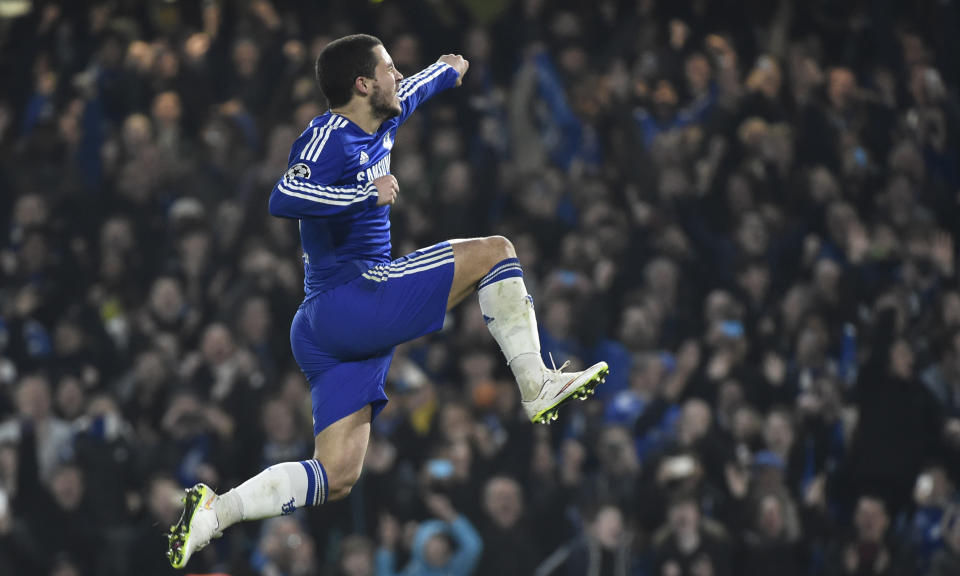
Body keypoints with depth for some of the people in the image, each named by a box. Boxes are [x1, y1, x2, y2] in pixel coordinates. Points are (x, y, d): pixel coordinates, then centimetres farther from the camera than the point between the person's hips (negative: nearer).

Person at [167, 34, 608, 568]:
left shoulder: (379, 126, 18)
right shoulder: (330, 137, -10)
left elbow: (410, 93, 43)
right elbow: (284, 198, -27)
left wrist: (447, 71, 61)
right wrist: (366, 192, -28)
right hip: (350, 298, -9)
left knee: (337, 477, 0)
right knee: (494, 252, -5)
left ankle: (215, 510, -9)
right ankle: (536, 385, -8)